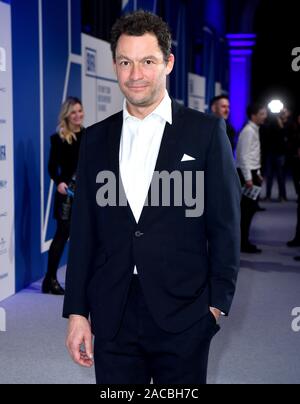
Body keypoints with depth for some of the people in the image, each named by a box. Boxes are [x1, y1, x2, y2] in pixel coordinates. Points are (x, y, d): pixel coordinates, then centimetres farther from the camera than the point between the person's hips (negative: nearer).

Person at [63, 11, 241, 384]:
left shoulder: (206, 132, -1)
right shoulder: (96, 139, 9)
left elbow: (225, 224, 0)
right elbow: (83, 230, 8)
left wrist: (217, 303, -5)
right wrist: (77, 312, 5)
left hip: (182, 317, -2)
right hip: (111, 319, 3)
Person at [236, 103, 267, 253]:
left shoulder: (254, 130, 15)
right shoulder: (248, 131, -14)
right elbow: (244, 156, -19)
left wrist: (257, 174, 19)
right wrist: (248, 178, -22)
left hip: (251, 172, 10)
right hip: (246, 173, -10)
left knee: (250, 208, 13)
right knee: (247, 209, -5)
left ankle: (244, 241, 21)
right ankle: (243, 244, 0)